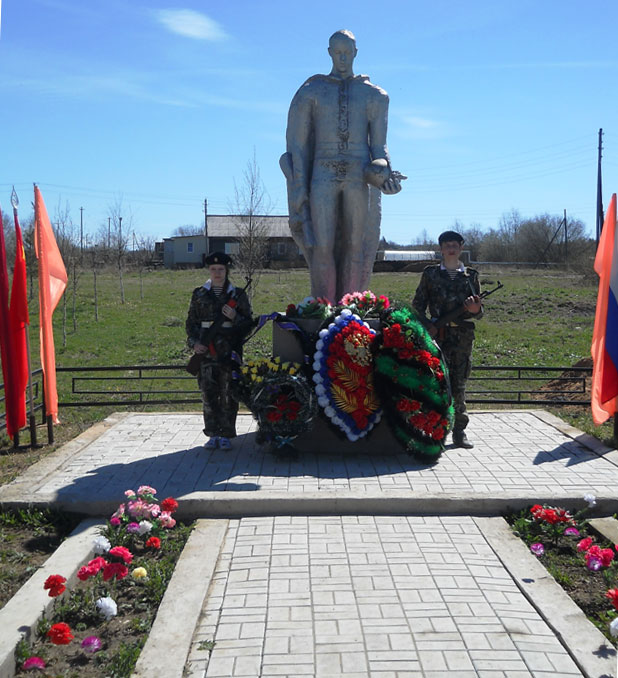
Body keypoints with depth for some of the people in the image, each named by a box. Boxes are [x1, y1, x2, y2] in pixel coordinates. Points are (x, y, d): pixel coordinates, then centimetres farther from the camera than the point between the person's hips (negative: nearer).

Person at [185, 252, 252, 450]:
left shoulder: (238, 295, 5)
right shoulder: (199, 294, 9)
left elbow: (248, 324, 6)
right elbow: (191, 322, 12)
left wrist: (235, 317, -13)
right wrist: (194, 342, -2)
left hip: (229, 353, -1)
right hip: (206, 353, 1)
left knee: (228, 395, 0)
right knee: (208, 395, 3)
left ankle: (225, 435, 9)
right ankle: (213, 435, 13)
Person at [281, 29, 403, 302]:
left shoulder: (372, 94, 13)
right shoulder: (311, 92, 10)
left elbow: (378, 144, 13)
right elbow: (296, 144, 6)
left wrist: (382, 170, -9)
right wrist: (299, 189, -2)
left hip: (359, 177, 1)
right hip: (324, 175, -1)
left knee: (355, 245, -1)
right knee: (322, 247, -10)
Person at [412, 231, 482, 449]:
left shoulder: (471, 276, 12)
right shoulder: (430, 274, 10)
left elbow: (479, 313, 13)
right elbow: (418, 305, 8)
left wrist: (475, 310, -11)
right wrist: (427, 326, -8)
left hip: (463, 337, 1)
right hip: (437, 335, -1)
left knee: (459, 384, 4)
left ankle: (459, 431, 12)